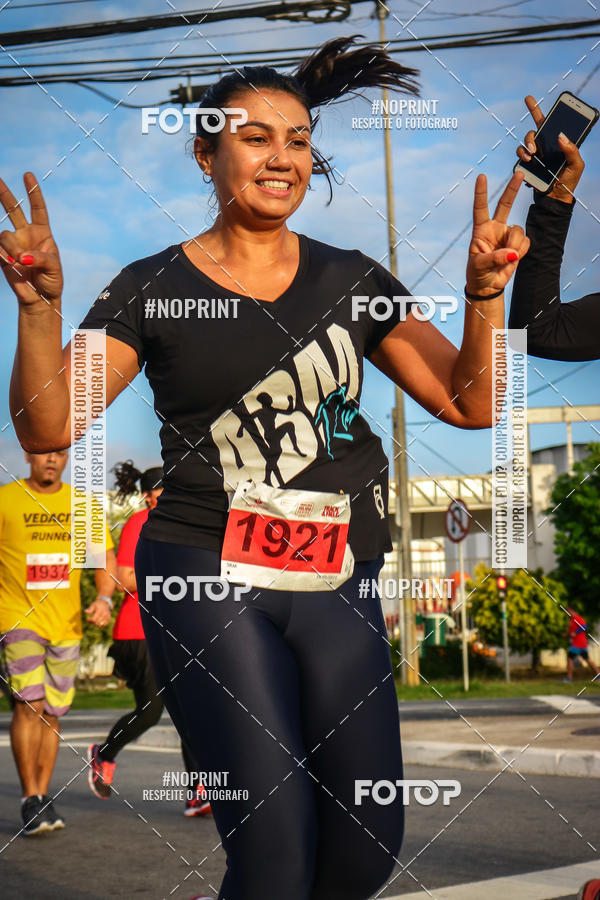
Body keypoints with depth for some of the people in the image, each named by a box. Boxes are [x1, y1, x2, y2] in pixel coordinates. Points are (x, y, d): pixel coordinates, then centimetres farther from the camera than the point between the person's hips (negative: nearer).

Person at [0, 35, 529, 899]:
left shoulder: (352, 281, 10)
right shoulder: (153, 289, 2)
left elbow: (472, 402, 8)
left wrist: (484, 291, -7)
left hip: (336, 587, 4)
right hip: (208, 580, -4)